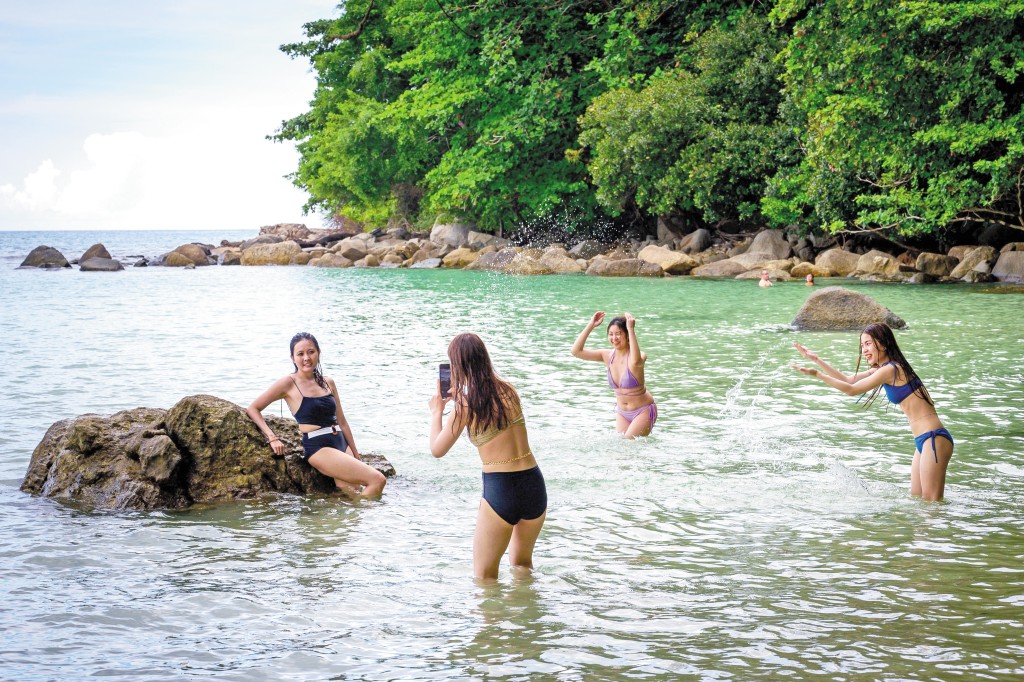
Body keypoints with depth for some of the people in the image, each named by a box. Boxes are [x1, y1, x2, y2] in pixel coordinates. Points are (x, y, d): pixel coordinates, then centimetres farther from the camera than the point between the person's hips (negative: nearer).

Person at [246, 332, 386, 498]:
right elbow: (252, 409, 0)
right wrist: (272, 438, -12)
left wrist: (356, 456, 17)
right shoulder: (289, 384, -1)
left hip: (341, 444, 6)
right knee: (377, 479, -18)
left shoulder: (328, 383, 14)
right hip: (317, 448, -6)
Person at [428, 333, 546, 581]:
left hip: (500, 490, -6)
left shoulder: (465, 405, -9)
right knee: (522, 564, 28)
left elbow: (437, 449, -1)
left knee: (484, 576, 10)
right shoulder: (509, 390, 6)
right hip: (534, 483, 6)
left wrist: (437, 412, 14)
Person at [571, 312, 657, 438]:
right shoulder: (608, 356, -6)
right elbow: (576, 351, -11)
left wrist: (631, 329, -47)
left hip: (643, 411, -6)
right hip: (622, 412, 6)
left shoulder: (639, 356, -23)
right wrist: (590, 325, -16)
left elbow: (636, 361, -50)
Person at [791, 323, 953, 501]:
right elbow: (848, 380, 20)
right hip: (924, 441, 11)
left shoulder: (890, 370, -14)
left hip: (933, 439, -10)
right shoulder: (881, 369, 16)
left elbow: (852, 390, -12)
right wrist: (816, 359, 16)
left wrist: (816, 373, -9)